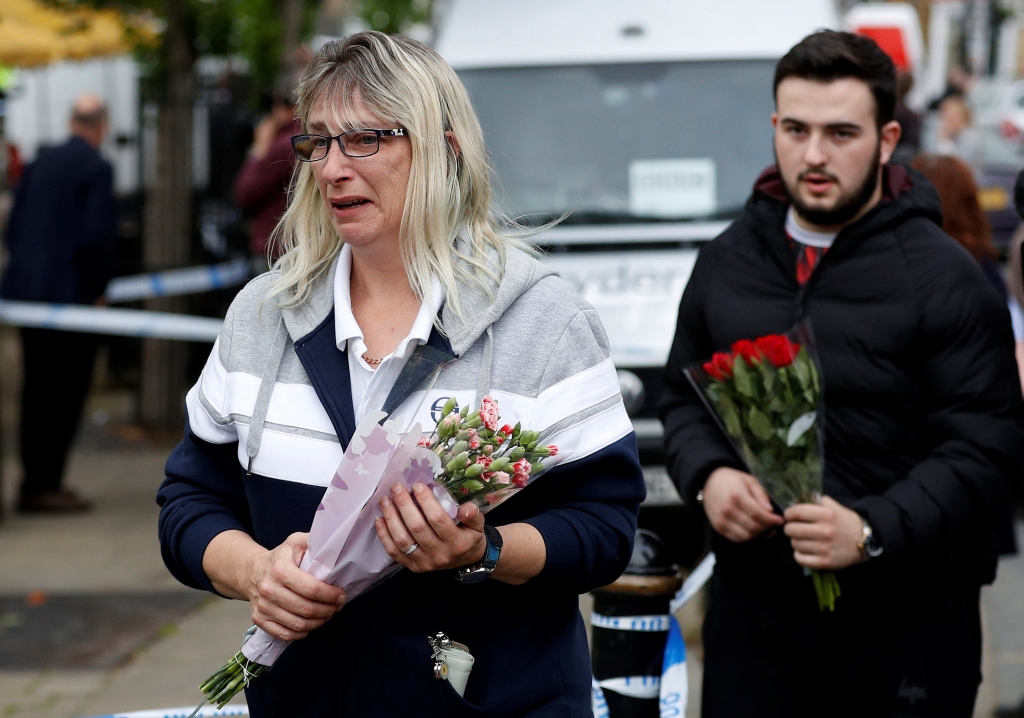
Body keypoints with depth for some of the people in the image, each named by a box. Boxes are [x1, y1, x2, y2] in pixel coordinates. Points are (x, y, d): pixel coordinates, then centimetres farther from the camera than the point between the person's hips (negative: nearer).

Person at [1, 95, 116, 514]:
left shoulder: (40, 164, 11)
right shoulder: (96, 168, -10)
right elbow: (97, 236, -17)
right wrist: (98, 288, -4)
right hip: (71, 295, -7)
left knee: (37, 392, 13)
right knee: (65, 394, -2)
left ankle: (35, 482, 18)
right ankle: (45, 484, -2)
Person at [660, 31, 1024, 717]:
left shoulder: (944, 278, -7)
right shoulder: (728, 261, 10)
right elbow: (684, 397, 19)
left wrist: (873, 531, -25)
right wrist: (707, 476, -3)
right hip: (751, 609, 4)